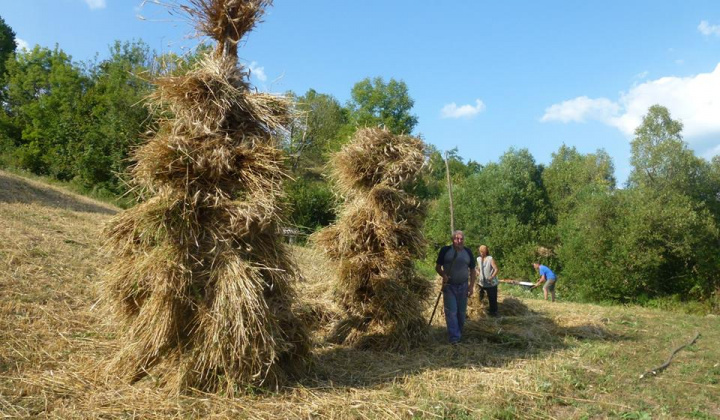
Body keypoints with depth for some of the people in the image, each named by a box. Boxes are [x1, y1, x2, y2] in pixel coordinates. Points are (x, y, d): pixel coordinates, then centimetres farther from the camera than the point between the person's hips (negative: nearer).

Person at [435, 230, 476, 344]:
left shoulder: (468, 252, 3)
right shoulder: (445, 250, -5)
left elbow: (472, 270, 10)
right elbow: (437, 267, 0)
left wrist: (471, 286, 2)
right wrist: (443, 275, -20)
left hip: (463, 287, 3)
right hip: (449, 286, -3)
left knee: (461, 312, 10)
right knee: (451, 312, -8)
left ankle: (459, 334, 27)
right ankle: (454, 338, -8)